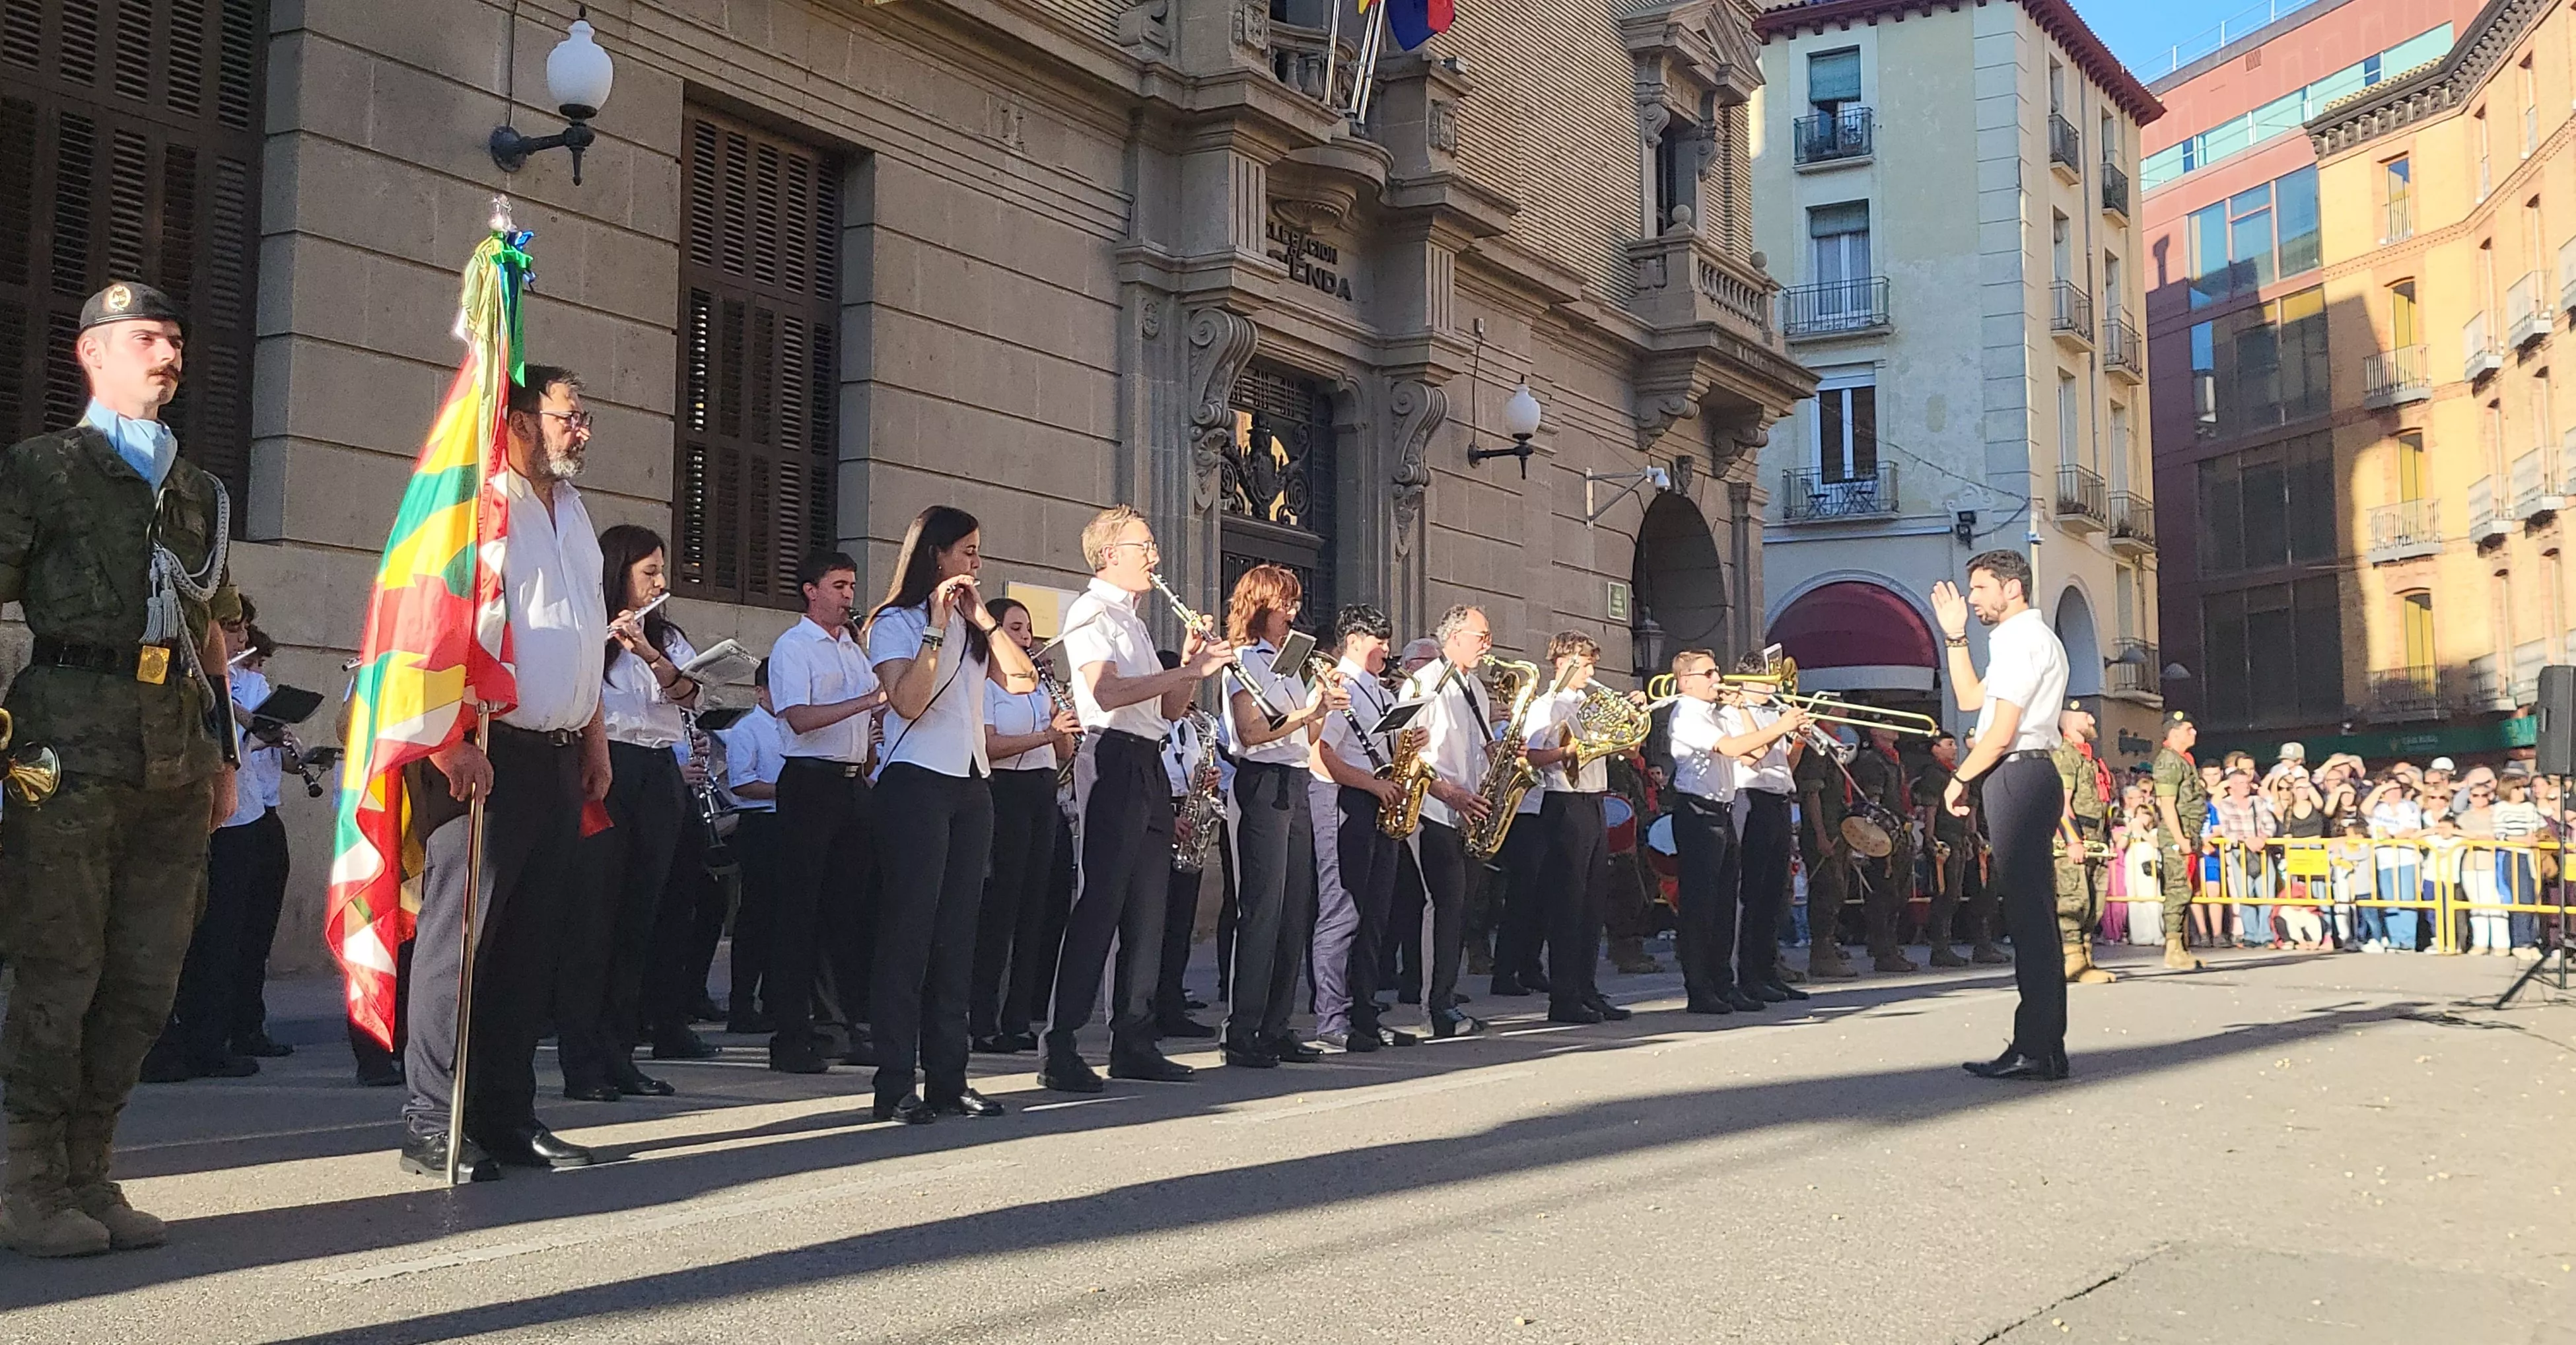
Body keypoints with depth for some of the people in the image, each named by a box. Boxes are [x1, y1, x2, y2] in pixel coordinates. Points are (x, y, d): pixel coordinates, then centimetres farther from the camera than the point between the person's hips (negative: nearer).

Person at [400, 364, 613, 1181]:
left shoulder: (572, 514, 19)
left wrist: (595, 740, 20)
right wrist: (453, 740, -23)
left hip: (560, 758, 8)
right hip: (488, 756, -8)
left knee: (532, 941, 10)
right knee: (462, 934, -5)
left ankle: (508, 1116, 18)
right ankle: (432, 1126, 2)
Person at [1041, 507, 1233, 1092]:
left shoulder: (1133, 621, 23)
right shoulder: (1090, 611, -5)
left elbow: (1169, 709, 21)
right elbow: (1109, 692, -21)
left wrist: (1191, 664, 4)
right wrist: (1189, 670, -18)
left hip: (1149, 767, 9)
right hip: (1113, 762, -9)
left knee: (1147, 908, 9)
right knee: (1099, 905, -11)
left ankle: (1133, 1043, 16)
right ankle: (1061, 1052, -9)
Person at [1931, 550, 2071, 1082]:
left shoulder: (2023, 638, -11)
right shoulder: (2023, 638, 22)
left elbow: (2003, 731, -17)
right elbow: (1970, 699, 28)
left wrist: (1960, 779, -7)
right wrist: (1956, 637, 23)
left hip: (2017, 775, -11)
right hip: (2026, 778, 11)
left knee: (2028, 912, -10)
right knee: (2034, 912, 10)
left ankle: (2034, 1050, -10)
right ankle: (2046, 1047, 13)